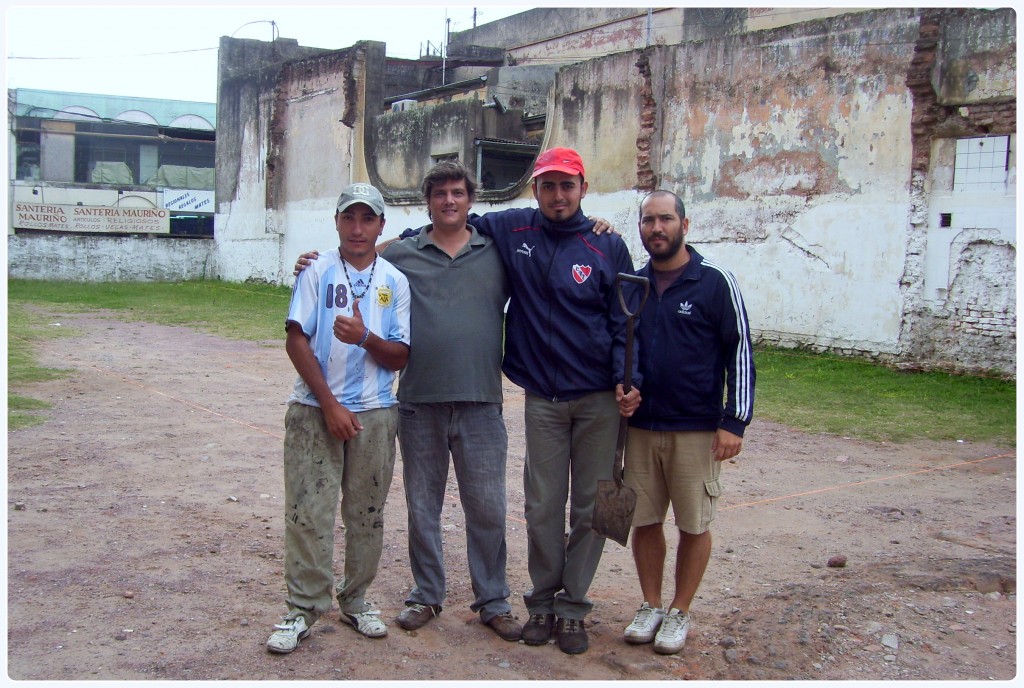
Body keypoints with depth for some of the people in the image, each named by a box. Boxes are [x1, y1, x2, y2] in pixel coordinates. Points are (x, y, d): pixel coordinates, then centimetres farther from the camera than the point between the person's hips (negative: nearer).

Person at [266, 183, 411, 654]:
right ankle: (303, 609, 9)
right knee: (308, 512, -2)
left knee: (367, 513, 10)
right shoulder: (318, 273, 0)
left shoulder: (395, 282, 5)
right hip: (315, 411, -2)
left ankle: (356, 599, 26)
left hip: (375, 413, 2)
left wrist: (364, 337, -19)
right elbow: (296, 341, -5)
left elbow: (400, 357, 2)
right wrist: (330, 404, -11)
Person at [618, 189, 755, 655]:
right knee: (644, 520, 10)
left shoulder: (715, 282, -6)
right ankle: (650, 606, 25)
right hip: (640, 426, 4)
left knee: (694, 525, 6)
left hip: (697, 430, -4)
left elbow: (740, 351, -6)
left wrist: (734, 421, -11)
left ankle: (680, 613, 21)